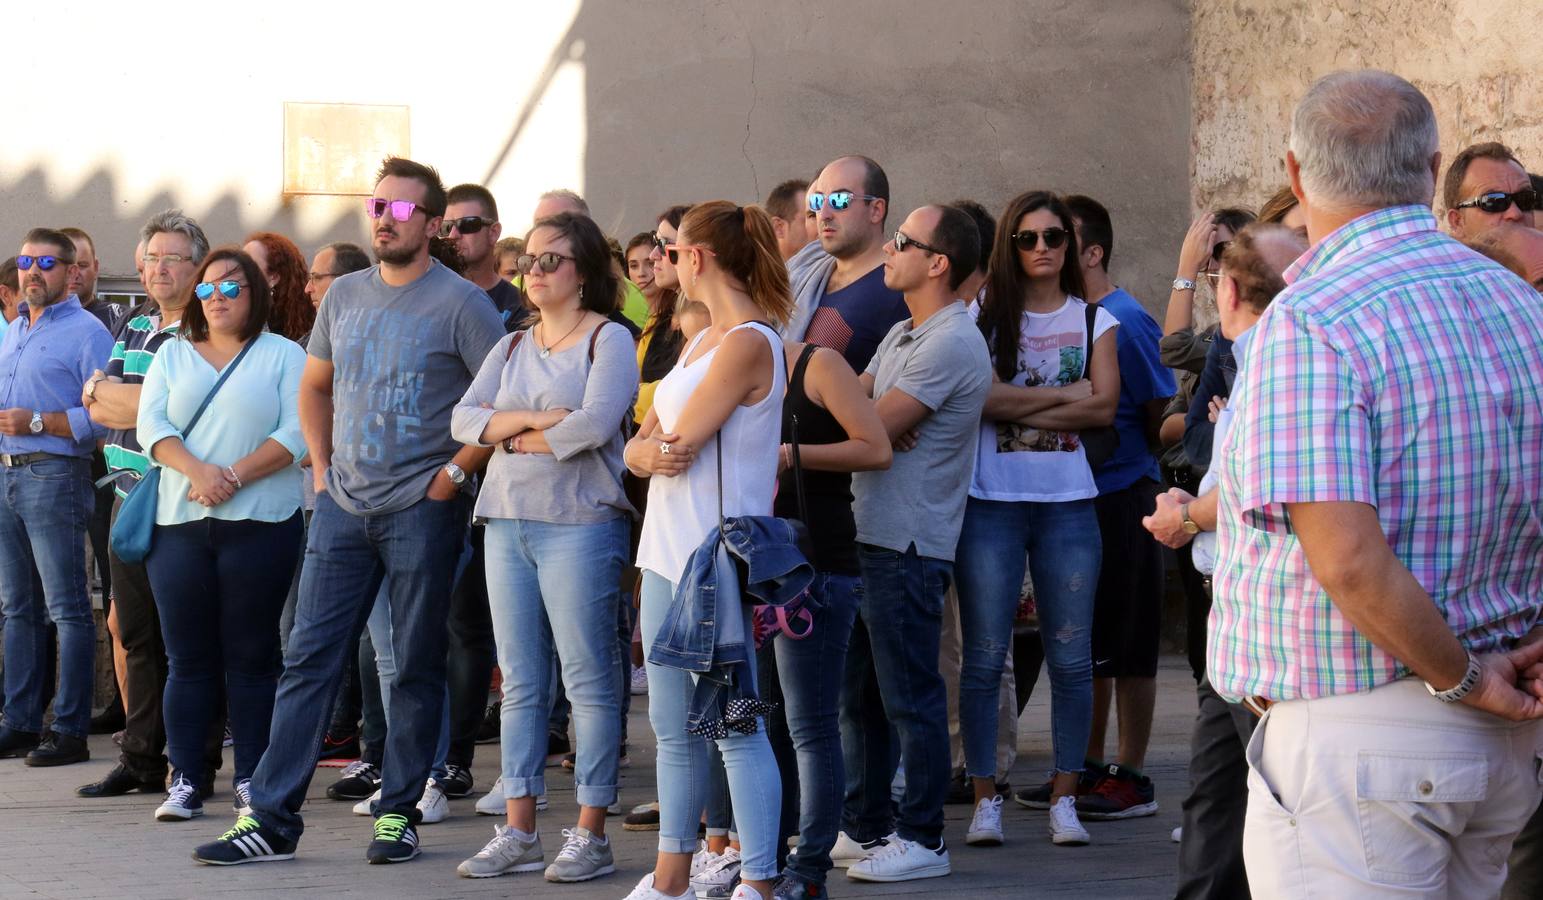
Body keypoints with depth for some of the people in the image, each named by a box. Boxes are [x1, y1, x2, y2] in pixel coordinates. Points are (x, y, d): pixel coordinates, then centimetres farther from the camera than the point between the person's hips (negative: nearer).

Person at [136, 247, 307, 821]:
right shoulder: (172, 356, 16)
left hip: (260, 522, -2)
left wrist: (234, 477, -15)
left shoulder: (283, 356, 7)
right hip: (180, 522, 3)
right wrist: (197, 472, -14)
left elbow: (295, 434, -5)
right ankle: (184, 780, 3)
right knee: (187, 657, 1)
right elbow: (151, 424, 3)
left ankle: (251, 782, 3)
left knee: (251, 655, 0)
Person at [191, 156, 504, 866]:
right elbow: (315, 386, 25)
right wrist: (322, 465, 14)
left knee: (417, 668, 3)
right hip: (344, 506, 5)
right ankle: (270, 820, 2)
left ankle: (399, 813, 12)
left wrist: (457, 469, -11)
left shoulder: (458, 302, -6)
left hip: (422, 509, -5)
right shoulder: (344, 295, 11)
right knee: (308, 657, 1)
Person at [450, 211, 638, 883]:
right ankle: (518, 833, 10)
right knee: (520, 683, 7)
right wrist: (535, 420, -11)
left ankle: (590, 835, -2)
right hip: (508, 523, 6)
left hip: (580, 523, -6)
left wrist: (522, 439, -4)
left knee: (588, 680, -4)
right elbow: (464, 419, 4)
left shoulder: (608, 340, -2)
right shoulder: (512, 348, 17)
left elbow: (595, 423, -17)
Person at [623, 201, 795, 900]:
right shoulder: (703, 341, 17)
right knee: (674, 730, 13)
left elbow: (681, 439, -17)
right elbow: (641, 445, 12)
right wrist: (647, 452, -9)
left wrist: (662, 443, 4)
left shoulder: (749, 344, -13)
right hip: (667, 553, 9)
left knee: (736, 726, -7)